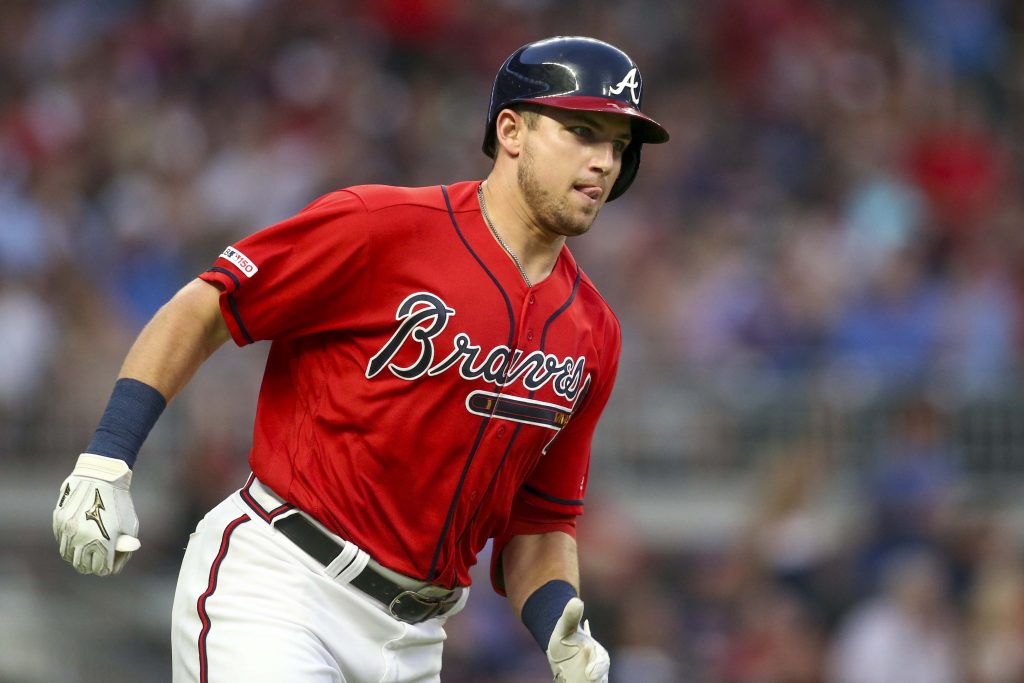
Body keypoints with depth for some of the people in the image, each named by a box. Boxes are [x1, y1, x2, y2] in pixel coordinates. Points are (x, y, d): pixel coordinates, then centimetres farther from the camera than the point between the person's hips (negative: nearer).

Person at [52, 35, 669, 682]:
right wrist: (107, 463, -15)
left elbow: (540, 523, 15)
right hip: (275, 583, -6)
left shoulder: (593, 337, 9)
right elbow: (201, 311, -6)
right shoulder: (381, 225, -9)